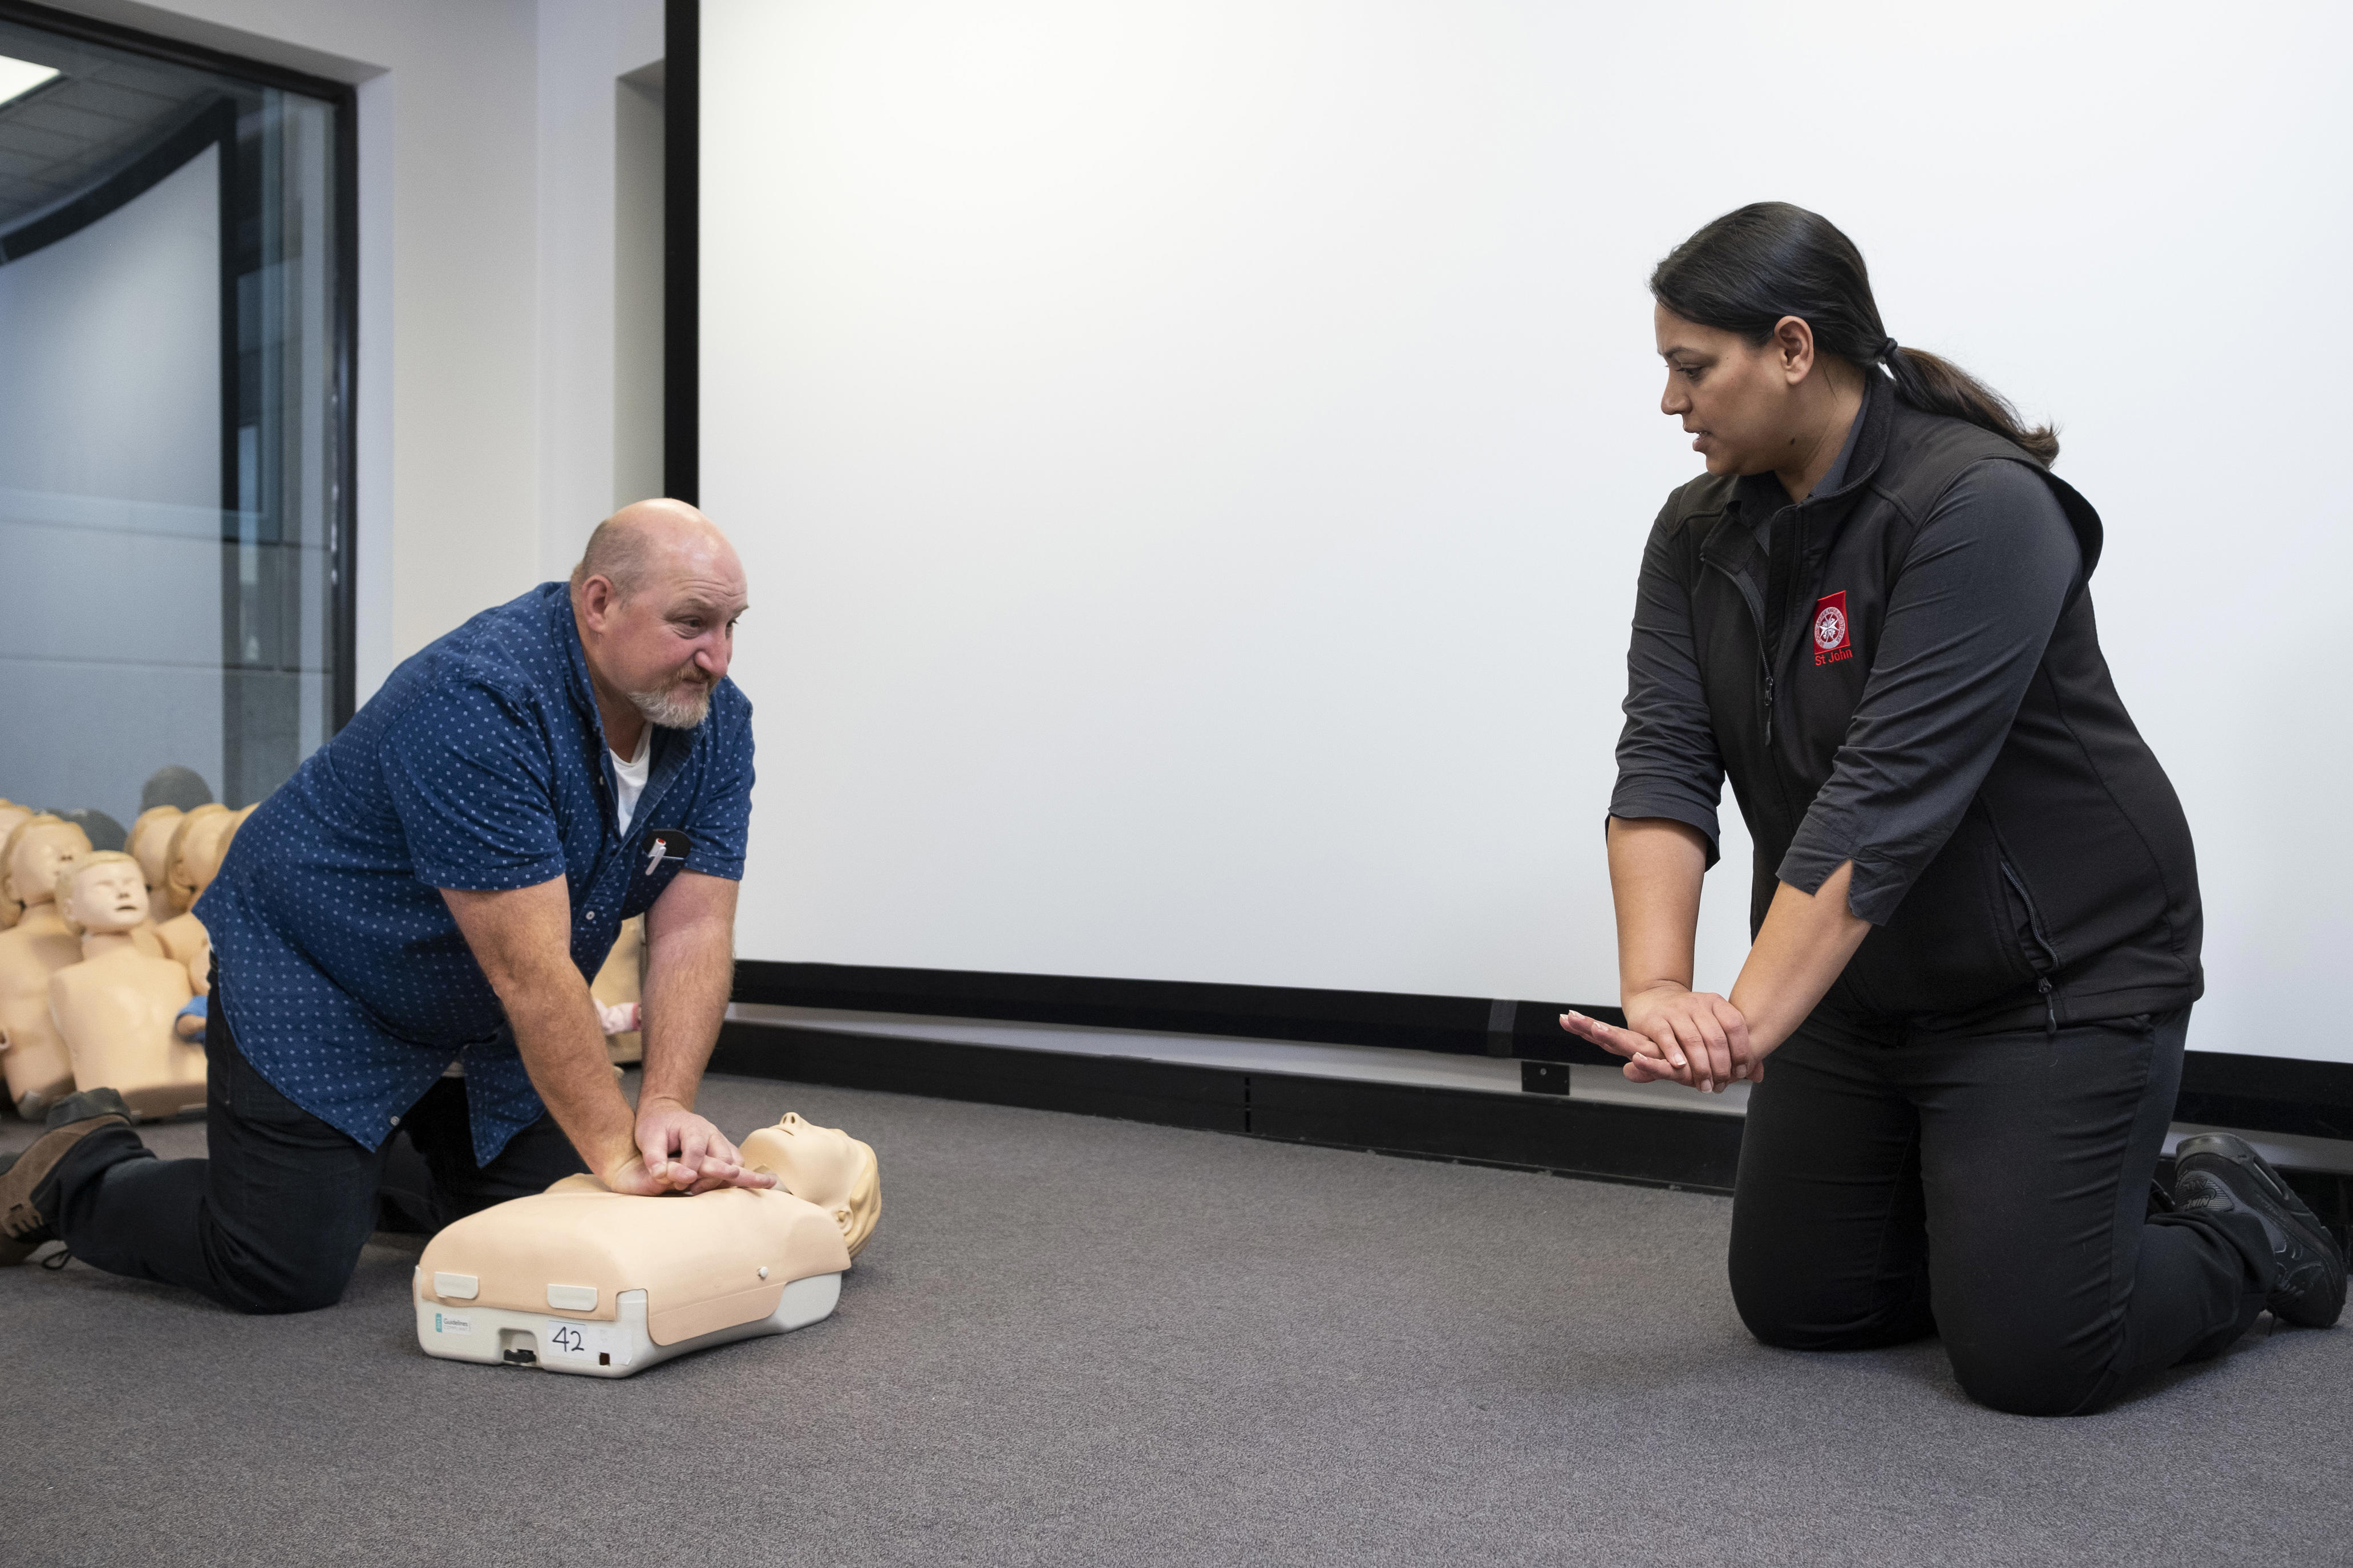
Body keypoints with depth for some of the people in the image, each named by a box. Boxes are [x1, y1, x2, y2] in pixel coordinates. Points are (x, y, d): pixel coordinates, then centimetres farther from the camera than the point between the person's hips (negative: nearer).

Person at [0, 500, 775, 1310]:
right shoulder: (481, 703, -34)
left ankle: (418, 1127, 32)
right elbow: (531, 970, -35)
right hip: (316, 966, -7)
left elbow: (693, 929, -14)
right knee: (286, 1271, -8)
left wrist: (666, 1107, -27)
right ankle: (79, 1171, 20)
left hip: (482, 1024, 7)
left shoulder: (717, 724, -11)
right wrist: (616, 1148, -33)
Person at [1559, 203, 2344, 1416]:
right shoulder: (1697, 533, -3)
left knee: (2029, 1359, -10)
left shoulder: (1981, 508, -25)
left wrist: (1749, 1022, -37)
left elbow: (1889, 794, -32)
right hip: (1862, 981, 7)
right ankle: (2002, 1207, 29)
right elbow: (1665, 763, -13)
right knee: (1796, 1305, 8)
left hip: (2059, 973, -7)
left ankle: (2236, 1230, 18)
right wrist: (1658, 992, -27)